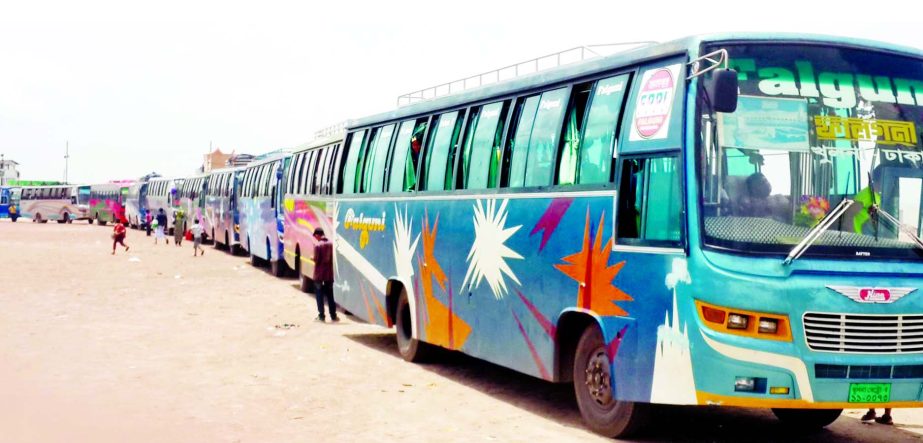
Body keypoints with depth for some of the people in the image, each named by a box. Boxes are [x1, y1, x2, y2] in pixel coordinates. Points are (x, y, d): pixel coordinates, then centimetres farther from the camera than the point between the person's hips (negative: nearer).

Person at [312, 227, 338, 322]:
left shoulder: (318, 245, -14)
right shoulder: (331, 244, 0)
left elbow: (316, 260, -14)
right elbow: (333, 258, 4)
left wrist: (313, 258, 7)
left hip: (319, 274, -4)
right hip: (329, 274, 5)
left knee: (319, 296, 5)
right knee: (330, 295, 13)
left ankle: (321, 316, 5)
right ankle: (333, 316, 14)